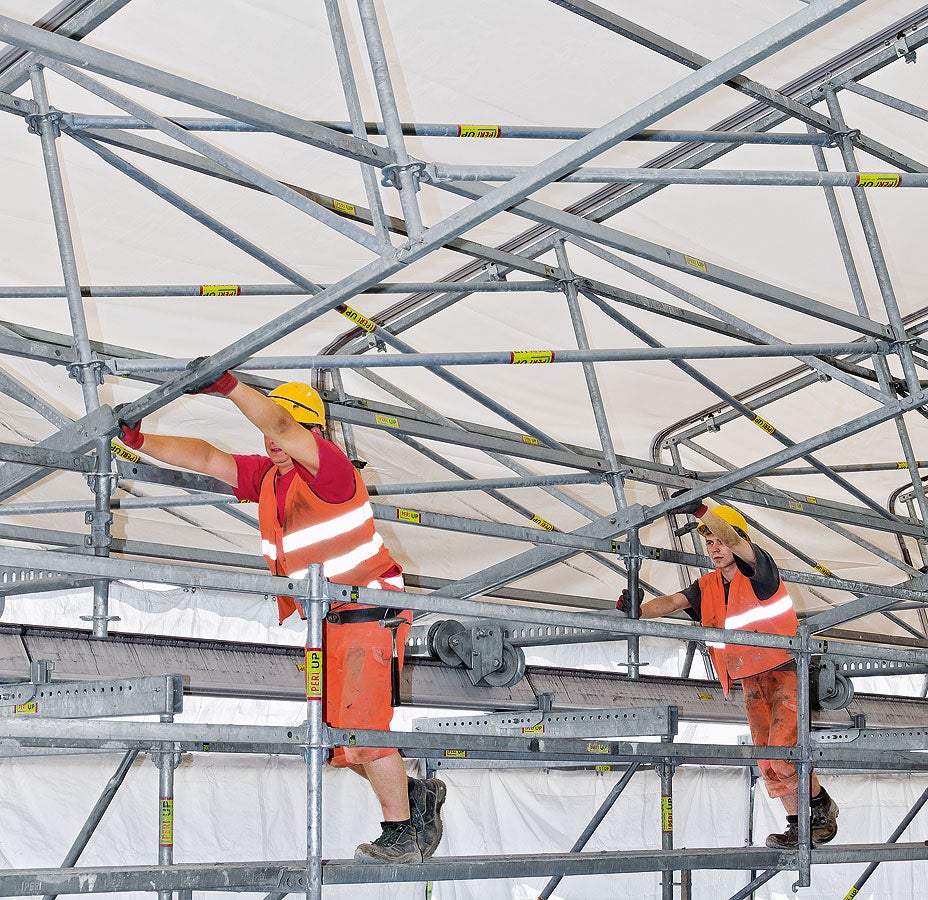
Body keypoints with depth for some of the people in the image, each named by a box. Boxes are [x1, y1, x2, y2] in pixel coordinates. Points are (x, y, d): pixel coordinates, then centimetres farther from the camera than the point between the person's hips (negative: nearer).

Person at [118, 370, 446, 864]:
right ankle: (416, 794, 28)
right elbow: (207, 458, 5)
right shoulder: (266, 475, 8)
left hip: (369, 614, -9)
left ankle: (401, 836, 2)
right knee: (335, 739, 12)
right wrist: (140, 442, -3)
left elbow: (281, 428, -33)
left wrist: (228, 385, -42)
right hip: (327, 621, 9)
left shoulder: (329, 467, -17)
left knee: (361, 729, -11)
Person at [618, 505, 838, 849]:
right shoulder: (707, 587, 7)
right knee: (767, 760, 4)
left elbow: (737, 543, -30)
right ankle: (796, 824, 12)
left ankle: (822, 805, 4)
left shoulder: (758, 570, -11)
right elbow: (673, 602, -6)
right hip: (751, 681, 7)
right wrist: (638, 611, -27)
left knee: (783, 750, -17)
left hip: (786, 670, -7)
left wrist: (700, 508, -40)